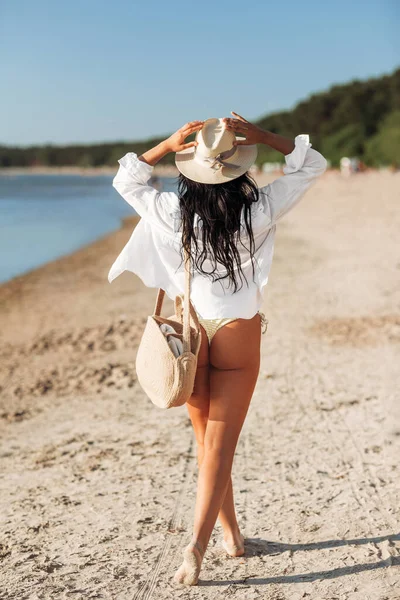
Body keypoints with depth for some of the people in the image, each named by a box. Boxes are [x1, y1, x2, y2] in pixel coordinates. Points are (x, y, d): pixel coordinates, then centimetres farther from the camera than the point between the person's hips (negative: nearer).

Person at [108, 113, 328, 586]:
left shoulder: (173, 213, -10)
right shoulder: (258, 211, -13)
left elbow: (125, 181, 9)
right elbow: (310, 166, 1)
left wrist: (166, 146, -2)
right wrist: (261, 136, -8)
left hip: (189, 331, 2)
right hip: (238, 335, -2)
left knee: (207, 440, 16)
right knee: (220, 446, 1)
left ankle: (231, 535, 28)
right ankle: (197, 545, -8)